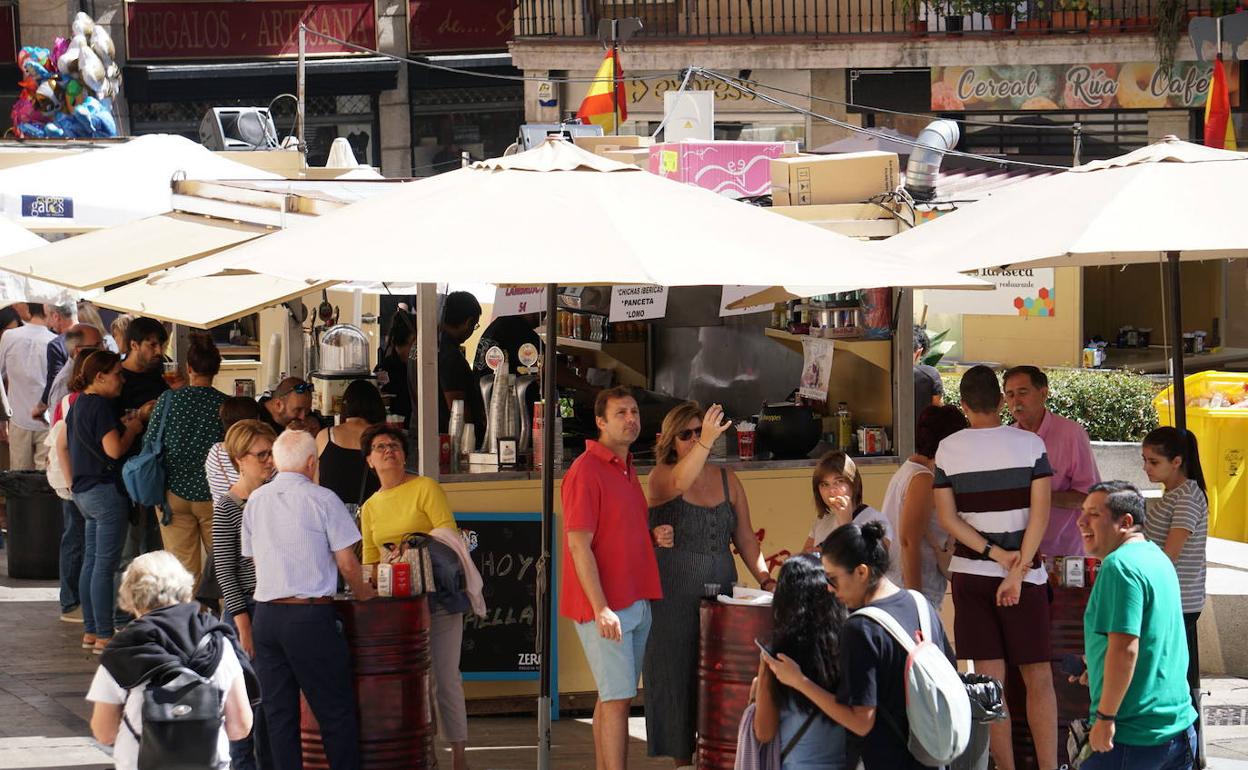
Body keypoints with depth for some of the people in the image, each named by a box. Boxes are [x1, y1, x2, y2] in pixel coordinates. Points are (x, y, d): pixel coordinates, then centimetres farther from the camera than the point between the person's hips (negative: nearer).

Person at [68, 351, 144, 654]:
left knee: (91, 562, 14)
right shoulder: (101, 406, -16)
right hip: (106, 491, -10)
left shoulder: (79, 404, 14)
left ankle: (91, 631, 18)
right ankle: (104, 636, -5)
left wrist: (121, 425, 14)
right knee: (105, 565, -7)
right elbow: (114, 450, -23)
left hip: (84, 490, 10)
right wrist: (132, 429, -6)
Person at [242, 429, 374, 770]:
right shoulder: (322, 499, -6)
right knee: (337, 714, 1)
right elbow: (347, 563, -6)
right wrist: (362, 592, 13)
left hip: (265, 615, 5)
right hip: (311, 615, -5)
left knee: (279, 715, 8)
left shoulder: (255, 501, 9)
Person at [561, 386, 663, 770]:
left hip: (636, 603, 8)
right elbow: (579, 544, -17)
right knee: (617, 698, -10)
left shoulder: (627, 469, 15)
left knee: (613, 698, 10)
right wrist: (601, 609, -22)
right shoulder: (586, 471, -12)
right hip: (605, 605, -8)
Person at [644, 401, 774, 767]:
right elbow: (679, 483, -27)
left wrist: (765, 579, 0)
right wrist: (707, 442, -41)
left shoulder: (727, 480, 11)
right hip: (673, 597, -4)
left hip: (720, 595, 4)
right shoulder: (661, 476, -2)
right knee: (677, 679, -2)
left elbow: (745, 538, 13)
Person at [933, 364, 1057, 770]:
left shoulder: (948, 450, 0)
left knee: (989, 679, 3)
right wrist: (1016, 572, -12)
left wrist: (996, 553, -6)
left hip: (970, 571, 2)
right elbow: (1040, 512, -11)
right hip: (1025, 574, -2)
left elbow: (947, 517, -3)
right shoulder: (1029, 444, -4)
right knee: (1038, 677, 3)